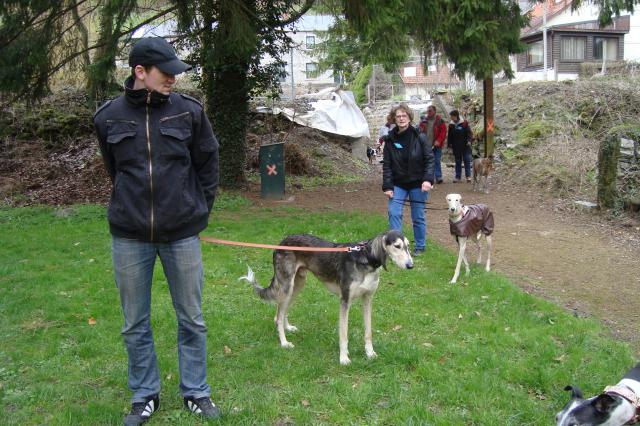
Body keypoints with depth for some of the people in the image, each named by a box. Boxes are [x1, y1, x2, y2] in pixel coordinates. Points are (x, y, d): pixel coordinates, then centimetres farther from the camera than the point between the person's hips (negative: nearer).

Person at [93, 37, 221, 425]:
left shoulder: (189, 111, -4)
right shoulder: (109, 117, -2)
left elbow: (207, 167, 5)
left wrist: (197, 212, 7)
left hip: (182, 234, 0)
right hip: (129, 237, 1)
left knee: (192, 319, 10)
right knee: (135, 324, 11)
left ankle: (196, 392, 27)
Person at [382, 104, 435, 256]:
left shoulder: (419, 137, -8)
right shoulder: (390, 140, -3)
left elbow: (429, 159, -6)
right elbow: (386, 165, -2)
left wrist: (428, 179, -17)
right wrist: (387, 186, -8)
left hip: (417, 184, -2)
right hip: (398, 184, 2)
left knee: (418, 217, 7)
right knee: (394, 213, -9)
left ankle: (420, 246, 23)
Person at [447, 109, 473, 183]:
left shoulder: (464, 123, -5)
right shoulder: (451, 125, 6)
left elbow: (469, 132, -5)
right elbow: (449, 136, 11)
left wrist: (469, 140, -17)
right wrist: (449, 145, 8)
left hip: (465, 146, -3)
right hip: (456, 147, 3)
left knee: (467, 160, -1)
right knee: (458, 162, 8)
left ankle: (468, 176, 5)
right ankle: (457, 177, 12)